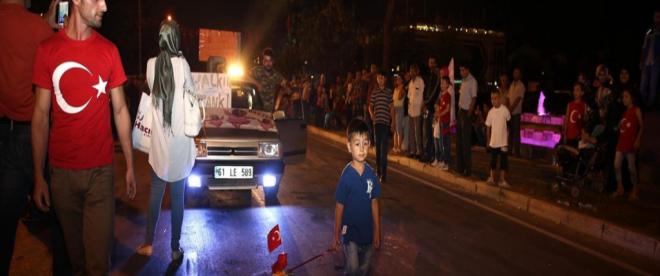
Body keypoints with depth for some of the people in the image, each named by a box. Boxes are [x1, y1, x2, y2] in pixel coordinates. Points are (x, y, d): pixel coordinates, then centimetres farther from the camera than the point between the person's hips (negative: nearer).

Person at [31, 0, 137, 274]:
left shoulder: (109, 50, 0)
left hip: (101, 169, 0)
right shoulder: (46, 49, -1)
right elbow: (41, 115, 1)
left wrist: (130, 165, 3)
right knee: (73, 248, 16)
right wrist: (38, 175, 0)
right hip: (61, 170, 1)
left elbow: (120, 110, 4)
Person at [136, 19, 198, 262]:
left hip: (159, 138, 2)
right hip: (180, 139, -2)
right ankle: (175, 249, 16)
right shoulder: (182, 64, -10)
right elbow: (192, 95, 0)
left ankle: (149, 243, 23)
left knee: (156, 193, 16)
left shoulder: (151, 64, -3)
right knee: (177, 196, 7)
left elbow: (152, 90, 10)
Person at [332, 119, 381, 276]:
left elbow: (374, 203, 2)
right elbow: (339, 206, -10)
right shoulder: (346, 175, -18)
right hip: (350, 232, -4)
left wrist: (377, 232, 5)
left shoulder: (371, 173, -7)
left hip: (368, 231, 4)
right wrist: (336, 235, -4)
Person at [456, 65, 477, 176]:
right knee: (459, 140, 13)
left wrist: (469, 113, -18)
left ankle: (468, 169, 2)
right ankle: (460, 167, 23)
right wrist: (459, 111, 10)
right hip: (460, 111, 9)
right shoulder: (464, 81, 14)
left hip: (467, 113, -9)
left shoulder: (472, 81, -12)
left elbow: (474, 98, -16)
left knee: (466, 142, -5)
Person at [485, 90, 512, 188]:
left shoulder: (505, 110, -9)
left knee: (503, 161, 2)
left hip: (503, 141, -3)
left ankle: (502, 180, 10)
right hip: (493, 141, 3)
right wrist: (488, 140, 10)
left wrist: (507, 141, -2)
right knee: (493, 160, 12)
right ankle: (492, 178, 23)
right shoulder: (490, 112, 1)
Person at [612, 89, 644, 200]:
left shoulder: (636, 110, -3)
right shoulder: (625, 111, 17)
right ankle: (620, 188, 10)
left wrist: (637, 140, -13)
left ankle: (635, 190, 14)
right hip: (621, 141, 6)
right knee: (616, 165, 1)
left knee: (631, 167, 1)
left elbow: (641, 126, -6)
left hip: (631, 143, -6)